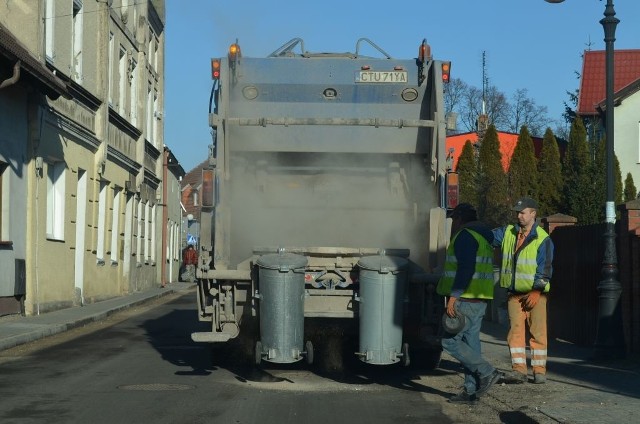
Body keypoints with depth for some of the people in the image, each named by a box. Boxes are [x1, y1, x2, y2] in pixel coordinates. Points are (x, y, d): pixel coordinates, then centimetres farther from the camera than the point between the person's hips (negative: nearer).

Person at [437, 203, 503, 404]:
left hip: (466, 299, -10)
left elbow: (466, 269, -22)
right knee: (471, 342, 9)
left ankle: (487, 372, -9)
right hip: (479, 300, 10)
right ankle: (471, 390, 9)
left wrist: (454, 296, -23)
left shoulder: (465, 236, -11)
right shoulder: (482, 237, 21)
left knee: (450, 341, -7)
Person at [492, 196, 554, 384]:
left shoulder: (543, 239, -4)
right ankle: (519, 370, -1)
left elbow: (545, 268, -8)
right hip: (515, 294, 4)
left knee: (538, 332, -2)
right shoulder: (508, 233, 11)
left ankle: (539, 370, 6)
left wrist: (536, 291, -14)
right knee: (515, 331, -2)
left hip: (535, 294, -4)